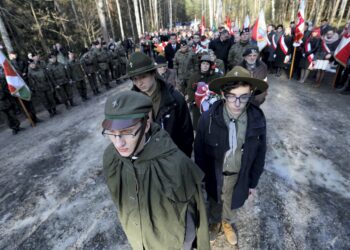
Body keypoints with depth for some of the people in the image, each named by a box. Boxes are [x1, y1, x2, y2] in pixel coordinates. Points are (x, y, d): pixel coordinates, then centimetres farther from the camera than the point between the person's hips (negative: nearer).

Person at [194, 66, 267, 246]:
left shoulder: (258, 119, -20)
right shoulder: (208, 118, -26)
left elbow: (260, 154, -5)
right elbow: (199, 150, -11)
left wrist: (253, 181, 3)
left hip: (239, 176, 2)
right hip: (214, 175, -1)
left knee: (232, 204, 29)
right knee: (214, 203, 28)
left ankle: (227, 223, 62)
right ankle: (215, 222, 60)